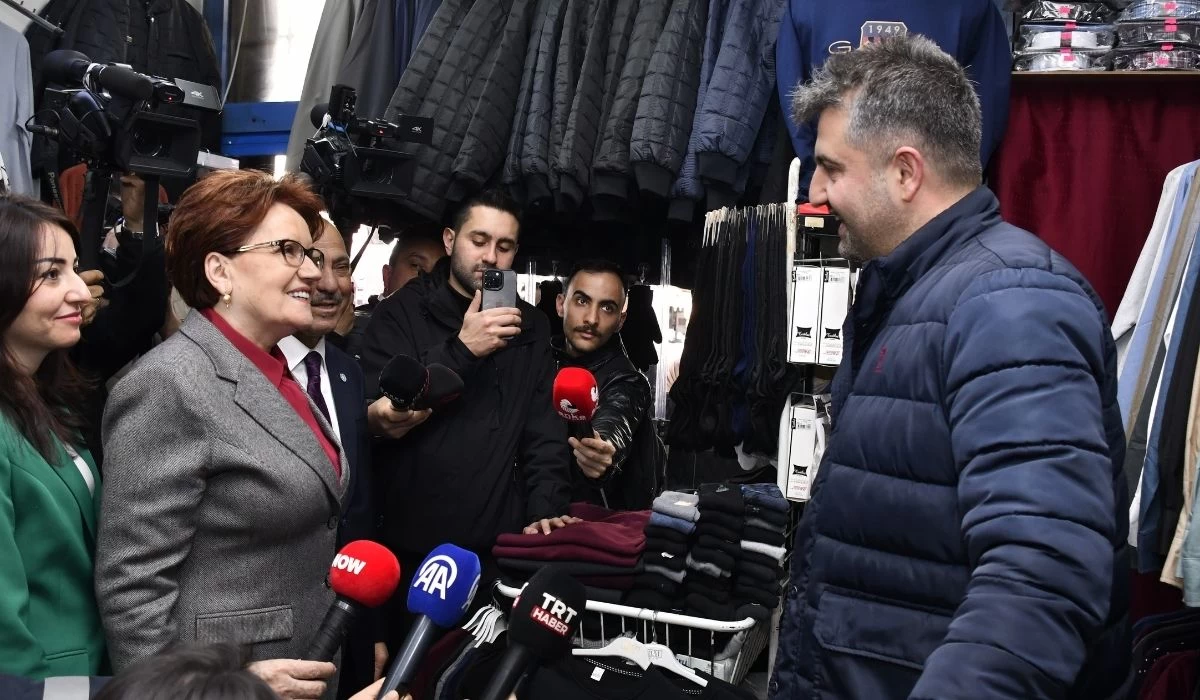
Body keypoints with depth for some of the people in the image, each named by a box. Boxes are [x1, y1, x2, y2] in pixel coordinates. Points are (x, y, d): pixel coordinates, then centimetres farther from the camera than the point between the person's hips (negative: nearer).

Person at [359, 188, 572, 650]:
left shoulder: (530, 327, 12)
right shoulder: (402, 313, 0)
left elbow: (544, 433, 9)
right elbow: (374, 414, -13)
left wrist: (545, 509, -6)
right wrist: (460, 349, -20)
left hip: (497, 551, 3)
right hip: (411, 548, -2)